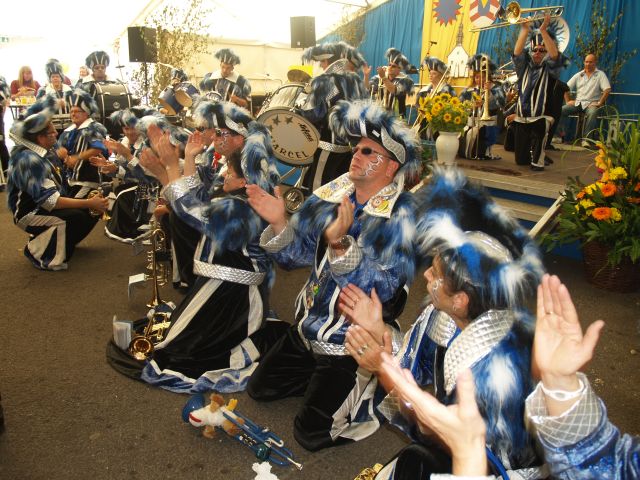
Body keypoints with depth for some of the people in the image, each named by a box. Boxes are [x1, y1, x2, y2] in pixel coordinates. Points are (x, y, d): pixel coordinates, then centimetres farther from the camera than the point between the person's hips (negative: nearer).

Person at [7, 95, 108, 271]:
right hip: (30, 212, -8)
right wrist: (88, 203, -30)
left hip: (46, 205, 9)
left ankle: (60, 242, 13)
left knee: (93, 209, -2)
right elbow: (49, 201, -30)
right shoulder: (27, 159, -25)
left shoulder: (45, 151, 2)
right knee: (75, 216, -30)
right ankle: (40, 253, -8)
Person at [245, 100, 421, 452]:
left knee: (310, 434, -2)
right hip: (309, 326, 7)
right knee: (259, 388, 16)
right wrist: (278, 223, -19)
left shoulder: (400, 215, -20)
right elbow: (295, 256, 0)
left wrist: (339, 243, -42)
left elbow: (382, 291, -29)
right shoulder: (331, 194, -4)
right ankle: (323, 376, 30)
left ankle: (365, 382, 18)